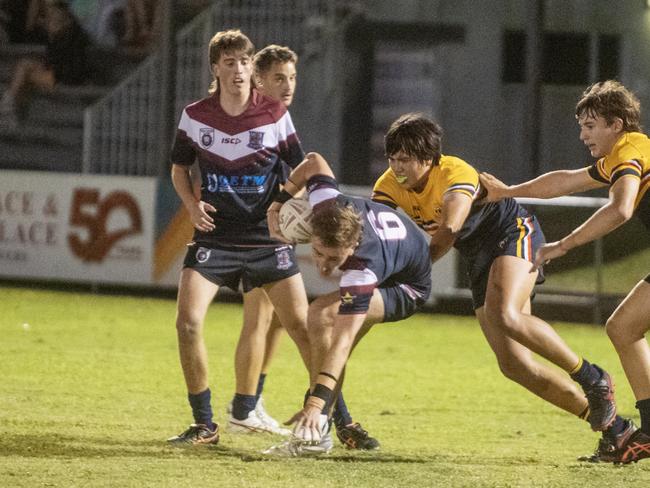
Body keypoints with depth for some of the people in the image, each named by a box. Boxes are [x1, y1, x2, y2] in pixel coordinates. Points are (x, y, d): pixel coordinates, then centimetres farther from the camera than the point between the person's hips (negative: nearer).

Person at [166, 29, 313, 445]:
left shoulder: (274, 114, -4)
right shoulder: (195, 116, -1)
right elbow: (179, 168, 14)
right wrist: (192, 205, -4)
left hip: (267, 237, -1)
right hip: (214, 237, 1)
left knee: (302, 326, -4)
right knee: (188, 321, -15)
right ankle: (204, 424, -2)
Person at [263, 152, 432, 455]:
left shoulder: (363, 268, -45)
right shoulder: (326, 204, -30)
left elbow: (343, 342, -50)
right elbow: (313, 162, -8)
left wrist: (316, 403, -56)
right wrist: (280, 201, -2)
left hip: (407, 288, -8)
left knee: (323, 313, -29)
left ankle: (315, 432, -26)